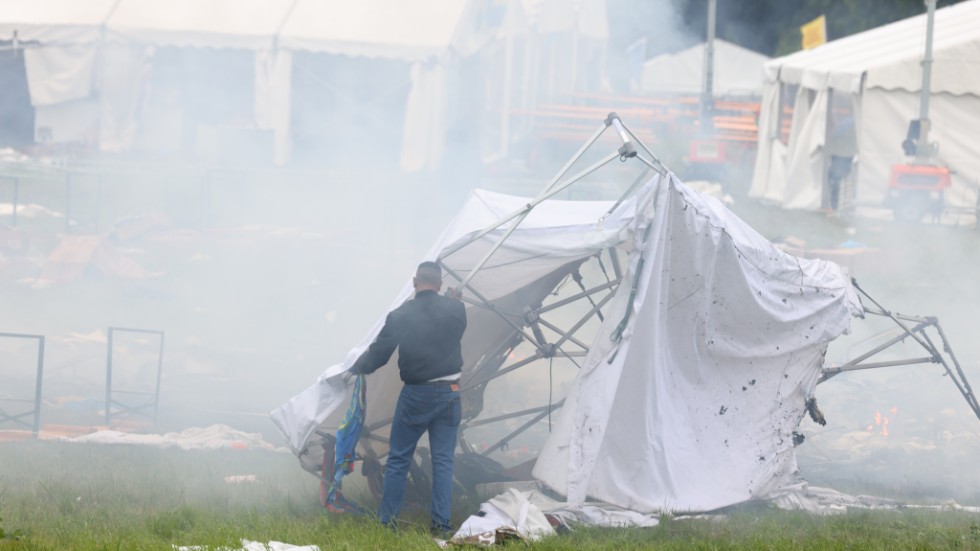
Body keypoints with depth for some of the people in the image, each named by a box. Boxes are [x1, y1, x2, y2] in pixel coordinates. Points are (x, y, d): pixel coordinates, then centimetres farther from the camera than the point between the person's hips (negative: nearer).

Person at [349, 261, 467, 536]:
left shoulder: (400, 316, -9)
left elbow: (378, 354, -2)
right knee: (443, 461, 5)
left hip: (414, 395, -1)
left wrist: (356, 369, 17)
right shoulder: (456, 309, -5)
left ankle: (387, 521, 8)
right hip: (448, 394, 1)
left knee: (398, 459, 8)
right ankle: (441, 524, 1)